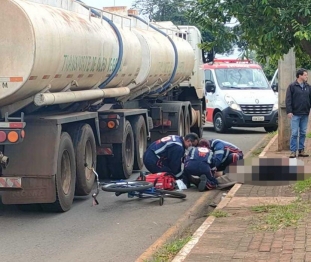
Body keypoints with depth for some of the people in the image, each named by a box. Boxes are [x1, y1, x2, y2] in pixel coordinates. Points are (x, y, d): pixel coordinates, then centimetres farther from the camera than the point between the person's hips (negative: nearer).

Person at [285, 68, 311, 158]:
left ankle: (301, 150, 14)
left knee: (303, 133, 8)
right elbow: (288, 100, -7)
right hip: (295, 114, -5)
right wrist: (289, 111, -14)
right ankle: (293, 151, -1)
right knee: (294, 133, -4)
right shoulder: (292, 86, -4)